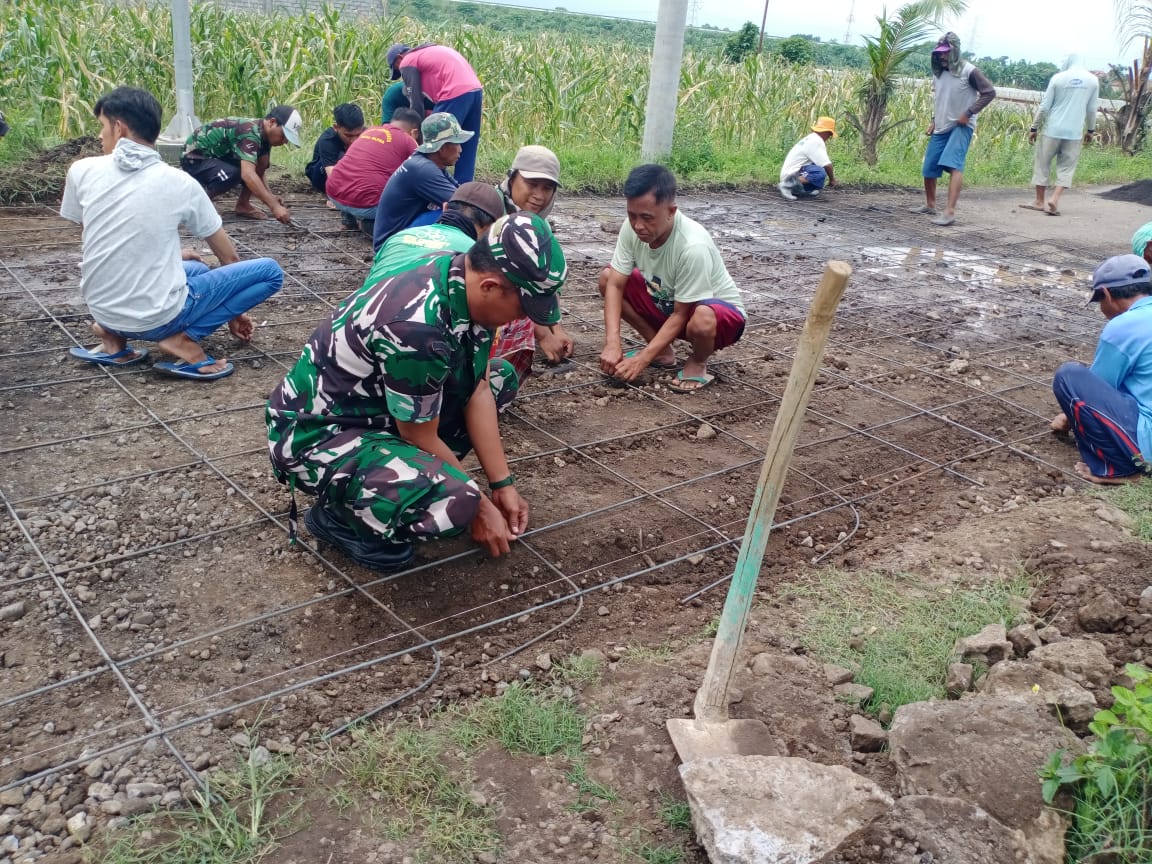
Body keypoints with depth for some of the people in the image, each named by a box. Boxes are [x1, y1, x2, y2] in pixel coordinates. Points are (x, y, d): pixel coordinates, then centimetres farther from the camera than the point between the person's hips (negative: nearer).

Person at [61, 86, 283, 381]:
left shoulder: (82, 171, -1)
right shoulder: (179, 182, -6)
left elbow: (113, 244, 13)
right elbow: (229, 258, 5)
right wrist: (233, 309, 23)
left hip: (101, 310, 5)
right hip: (156, 317, -5)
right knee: (269, 271, 5)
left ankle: (115, 337, 13)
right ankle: (184, 338, -8)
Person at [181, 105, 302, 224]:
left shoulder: (263, 133, -3)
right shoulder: (250, 133, -32)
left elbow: (258, 172, -3)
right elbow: (248, 174, -46)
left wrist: (272, 197, -19)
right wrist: (275, 206, -51)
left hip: (216, 156, 9)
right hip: (194, 159, -9)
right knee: (233, 174, -35)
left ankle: (243, 204, 1)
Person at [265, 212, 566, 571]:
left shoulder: (466, 279, -8)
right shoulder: (417, 328, -33)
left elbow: (477, 391, -1)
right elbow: (422, 439, -20)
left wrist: (503, 484, 0)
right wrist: (478, 507, -7)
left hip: (375, 406, 9)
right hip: (315, 434, -9)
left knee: (499, 378, 12)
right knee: (453, 503, -33)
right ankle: (340, 514, -3)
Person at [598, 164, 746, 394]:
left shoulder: (692, 246, -35)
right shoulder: (632, 227, -20)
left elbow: (681, 315, -27)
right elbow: (615, 285, -17)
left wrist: (643, 359, -29)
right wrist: (612, 344, -29)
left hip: (720, 310, -6)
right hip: (667, 303, 6)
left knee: (702, 320, -41)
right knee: (608, 277, -9)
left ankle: (698, 363, -3)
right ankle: (662, 352, 4)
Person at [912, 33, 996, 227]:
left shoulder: (969, 71, -12)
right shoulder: (938, 72, 7)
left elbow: (989, 92, -10)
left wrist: (969, 113, -16)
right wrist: (934, 120, 14)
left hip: (961, 127, -7)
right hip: (941, 128, 7)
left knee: (954, 165, -23)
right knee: (929, 169, 9)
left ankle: (949, 212, -30)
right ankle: (930, 205, 32)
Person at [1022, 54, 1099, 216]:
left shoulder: (1058, 78, -1)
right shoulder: (1093, 80, 3)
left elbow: (1044, 106, -2)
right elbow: (1092, 109, 7)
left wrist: (1034, 128, 5)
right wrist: (1090, 130, 19)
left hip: (1053, 129, -1)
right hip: (1074, 132, 1)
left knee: (1043, 163, 10)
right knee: (1066, 167, 6)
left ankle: (1039, 201, 13)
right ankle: (1054, 199, -12)